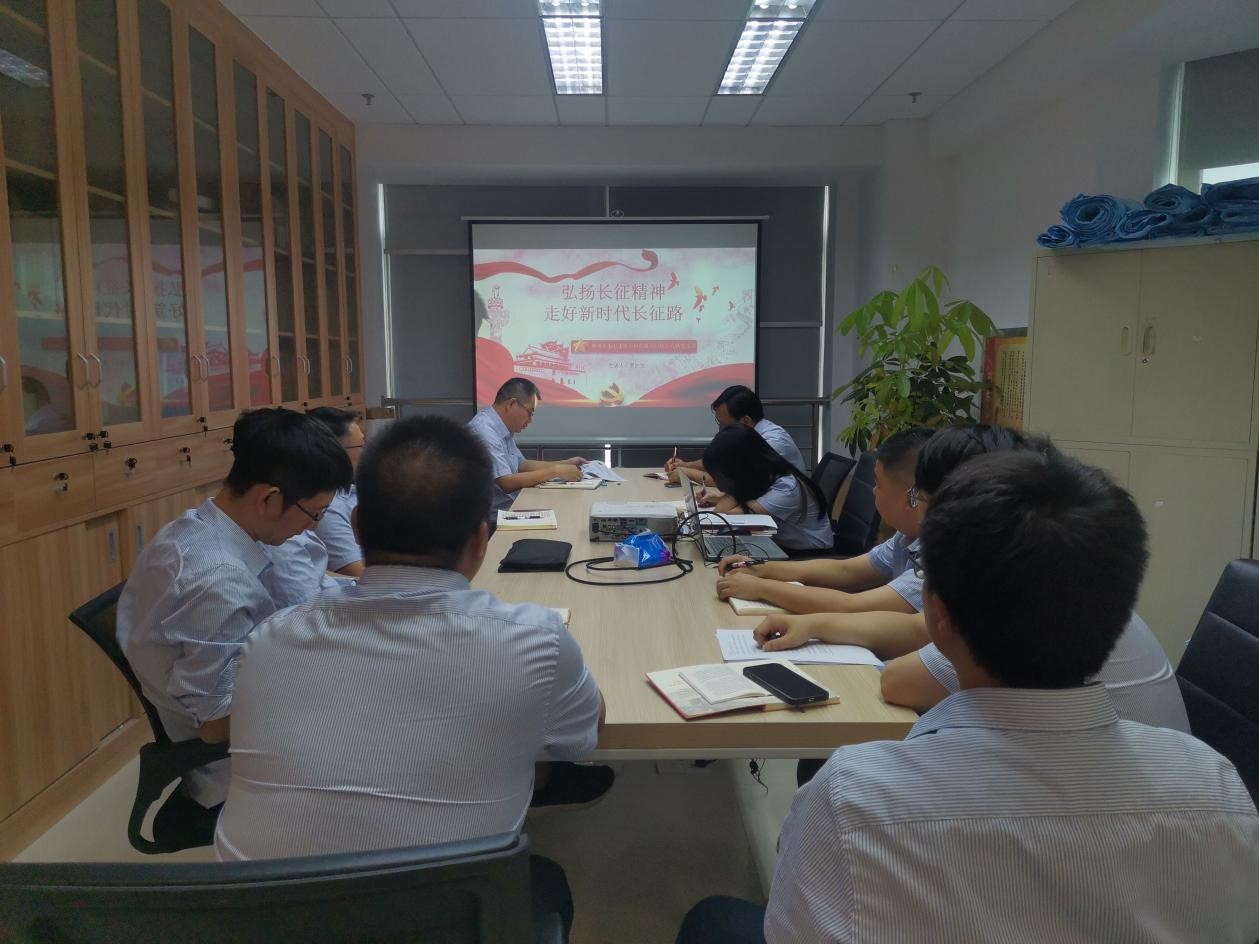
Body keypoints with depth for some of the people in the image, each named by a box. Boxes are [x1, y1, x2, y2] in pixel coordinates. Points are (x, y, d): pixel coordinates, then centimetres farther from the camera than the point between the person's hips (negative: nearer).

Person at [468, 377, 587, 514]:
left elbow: (521, 465, 20)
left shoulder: (504, 429, 10)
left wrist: (565, 464, 11)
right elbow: (506, 483, -24)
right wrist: (556, 472, -20)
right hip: (491, 516, -9)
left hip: (512, 506, 9)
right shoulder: (484, 430, -19)